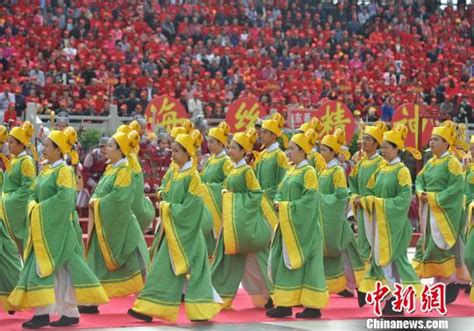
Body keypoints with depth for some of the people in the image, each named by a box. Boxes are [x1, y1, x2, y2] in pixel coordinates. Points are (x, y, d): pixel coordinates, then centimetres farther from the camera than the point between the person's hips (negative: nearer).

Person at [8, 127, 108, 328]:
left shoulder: (63, 171, -11)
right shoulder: (45, 170, 14)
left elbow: (63, 198, -21)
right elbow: (35, 195, 16)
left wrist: (40, 210, -16)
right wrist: (33, 207, -4)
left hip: (56, 227, -8)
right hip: (43, 225, 8)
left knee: (44, 266, -9)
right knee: (60, 269, 8)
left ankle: (43, 312, -7)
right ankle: (70, 312, 12)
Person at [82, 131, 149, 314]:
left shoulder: (124, 170, -11)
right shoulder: (110, 169, 14)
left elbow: (118, 197, -21)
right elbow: (99, 193, 18)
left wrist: (97, 203, -13)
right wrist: (94, 201, -1)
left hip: (118, 223, -9)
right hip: (104, 223, 9)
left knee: (128, 263, -4)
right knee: (98, 261, 7)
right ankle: (93, 302, 11)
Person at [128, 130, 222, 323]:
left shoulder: (192, 176, -12)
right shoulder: (175, 174, 11)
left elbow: (191, 206, -16)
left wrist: (168, 208, -12)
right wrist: (164, 203, -4)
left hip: (184, 230, -8)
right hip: (171, 227, 8)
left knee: (167, 268, -6)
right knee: (163, 268, 6)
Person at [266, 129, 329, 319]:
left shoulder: (308, 172, -10)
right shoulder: (291, 171, 15)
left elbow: (309, 201, -17)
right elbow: (280, 192, 15)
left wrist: (286, 207, -16)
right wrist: (278, 203, -6)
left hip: (302, 226, -8)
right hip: (289, 224, 8)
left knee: (300, 263, -6)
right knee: (285, 262, 6)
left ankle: (313, 305, -1)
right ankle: (286, 303, 9)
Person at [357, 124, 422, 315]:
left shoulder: (402, 171, -9)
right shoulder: (381, 170, 12)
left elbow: (403, 199, -16)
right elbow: (370, 191, 13)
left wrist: (379, 203, -19)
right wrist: (366, 200, -9)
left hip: (394, 222, -7)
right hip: (381, 222, 7)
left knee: (392, 258, -7)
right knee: (381, 257, 6)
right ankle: (392, 297, 13)